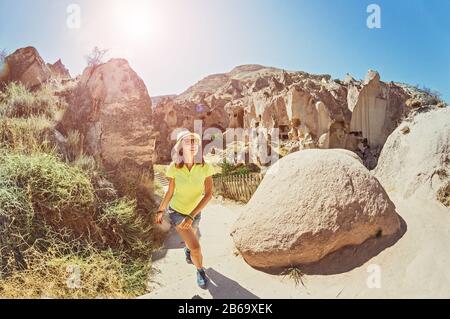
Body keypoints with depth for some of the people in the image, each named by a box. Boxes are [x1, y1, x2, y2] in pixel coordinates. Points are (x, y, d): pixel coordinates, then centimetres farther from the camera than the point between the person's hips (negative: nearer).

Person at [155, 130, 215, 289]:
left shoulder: (205, 167, -22)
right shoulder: (174, 167, -21)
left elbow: (208, 194, -22)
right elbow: (170, 192, -6)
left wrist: (191, 216, -28)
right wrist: (160, 211, 5)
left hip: (195, 213, 2)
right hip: (176, 211, -2)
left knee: (191, 239, 30)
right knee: (196, 247, -16)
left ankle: (187, 249, 69)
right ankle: (200, 271, 17)